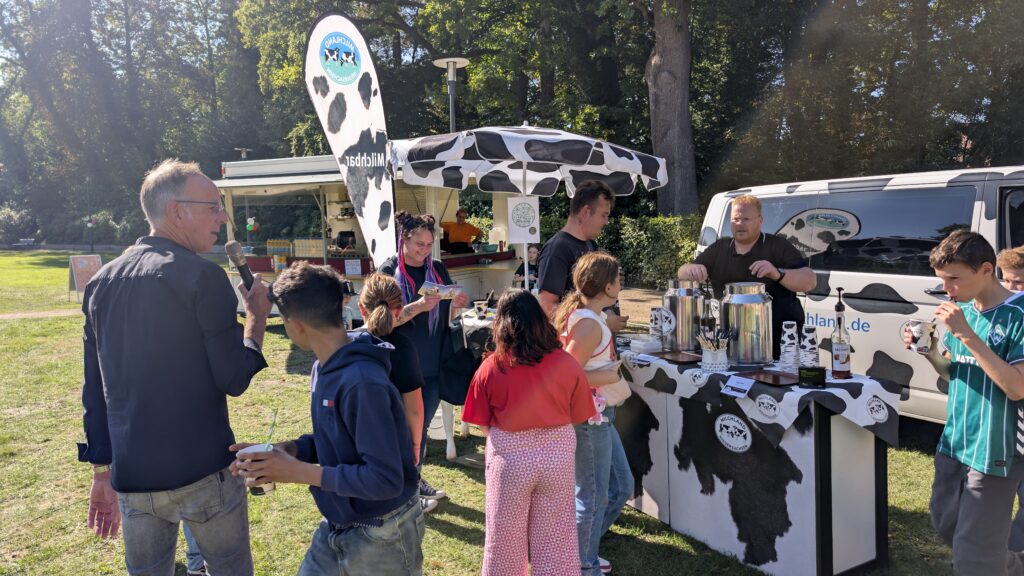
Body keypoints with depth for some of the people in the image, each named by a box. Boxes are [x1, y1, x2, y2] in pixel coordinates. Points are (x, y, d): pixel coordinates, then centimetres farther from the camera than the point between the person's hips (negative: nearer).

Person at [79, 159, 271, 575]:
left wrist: (102, 471, 17)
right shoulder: (201, 276, -14)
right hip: (202, 475, -6)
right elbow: (234, 379, -14)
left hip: (131, 478, 6)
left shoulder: (102, 282, 6)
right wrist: (257, 317, 0)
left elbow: (95, 389, 10)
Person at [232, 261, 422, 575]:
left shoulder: (362, 382, -30)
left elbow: (385, 479, -29)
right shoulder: (324, 367, 0)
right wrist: (285, 450, -7)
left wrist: (299, 472, -25)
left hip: (381, 536, -8)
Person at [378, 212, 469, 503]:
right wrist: (418, 307, -28)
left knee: (422, 424, 15)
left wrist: (456, 305, -10)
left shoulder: (438, 270, 7)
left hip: (433, 365, 5)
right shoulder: (388, 272, -7)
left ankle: (413, 477, 32)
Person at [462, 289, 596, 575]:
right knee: (554, 536, 16)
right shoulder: (566, 364, -10)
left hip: (510, 456, -1)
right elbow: (578, 416, 0)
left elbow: (483, 424, -5)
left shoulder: (491, 368, -14)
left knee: (506, 535, 18)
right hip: (558, 453, 1)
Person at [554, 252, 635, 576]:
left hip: (598, 417, 11)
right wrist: (609, 374, -18)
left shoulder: (583, 314, 9)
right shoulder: (590, 324, -22)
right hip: (589, 419, -11)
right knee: (592, 497, 3)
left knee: (621, 486, 19)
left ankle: (580, 550, 32)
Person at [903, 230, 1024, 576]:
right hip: (954, 443, 8)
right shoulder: (962, 311, 6)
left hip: (994, 452, -7)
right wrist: (931, 352, -4)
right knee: (945, 524, 22)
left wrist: (967, 335, -26)